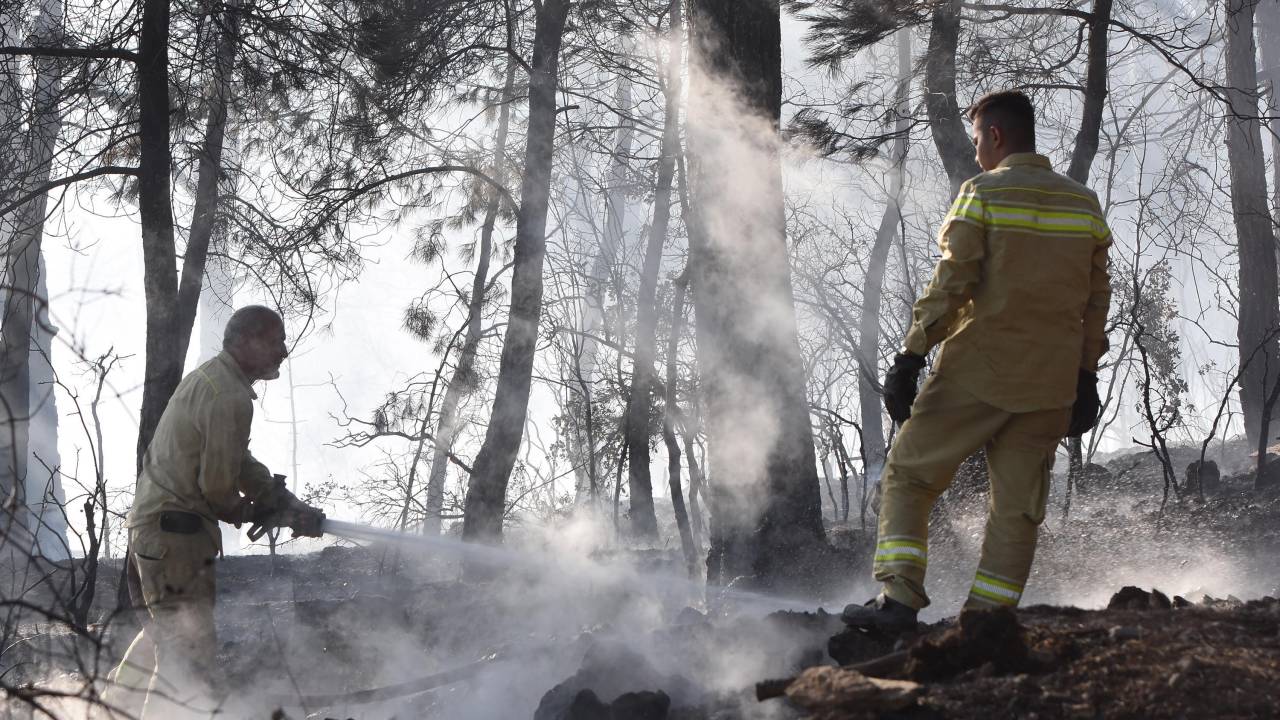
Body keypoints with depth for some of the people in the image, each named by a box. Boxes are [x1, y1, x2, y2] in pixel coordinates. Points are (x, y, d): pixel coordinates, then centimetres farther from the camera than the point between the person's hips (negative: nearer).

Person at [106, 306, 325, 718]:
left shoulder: (210, 377, 12)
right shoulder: (230, 397, -21)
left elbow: (239, 462, 15)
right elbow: (218, 483, -19)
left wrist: (288, 505, 6)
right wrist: (247, 512, 3)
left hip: (153, 519, 11)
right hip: (176, 528, -11)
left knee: (168, 631, 27)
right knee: (192, 650, -10)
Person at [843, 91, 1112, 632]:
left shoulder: (981, 192, -5)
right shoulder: (1084, 203, 11)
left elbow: (951, 284, -12)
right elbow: (1096, 299, 11)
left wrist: (911, 357, -9)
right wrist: (1086, 377, 16)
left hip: (977, 371, -4)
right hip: (1050, 385, 4)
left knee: (908, 476, 6)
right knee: (1018, 509, 7)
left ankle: (898, 598, -5)